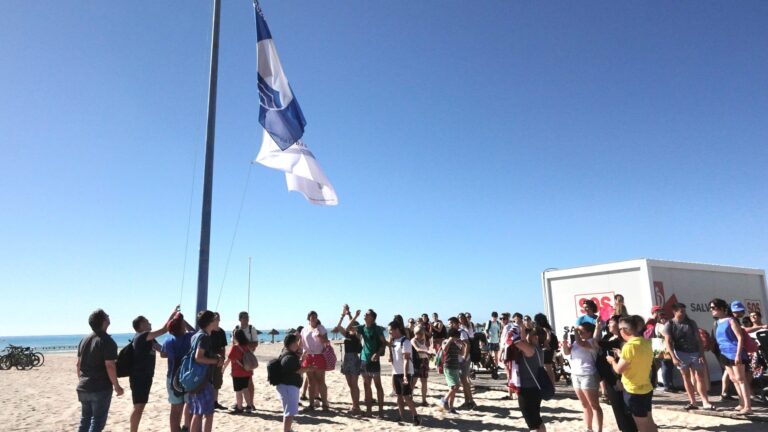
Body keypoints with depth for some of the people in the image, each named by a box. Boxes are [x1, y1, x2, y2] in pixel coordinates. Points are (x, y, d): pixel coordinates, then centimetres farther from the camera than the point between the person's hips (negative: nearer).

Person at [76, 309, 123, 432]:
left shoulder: (84, 340, 9)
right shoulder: (107, 341, -15)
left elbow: (79, 364, 14)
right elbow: (109, 366, -19)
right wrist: (116, 386, -10)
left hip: (83, 388, 7)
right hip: (101, 389, -7)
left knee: (85, 419, 17)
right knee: (97, 421, 0)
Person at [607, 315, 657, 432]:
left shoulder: (629, 346, -23)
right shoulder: (646, 342, 2)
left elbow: (619, 369, -17)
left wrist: (612, 360, 2)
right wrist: (622, 355, 14)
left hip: (634, 391, -8)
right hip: (646, 389, 8)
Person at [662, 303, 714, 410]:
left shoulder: (691, 323, 4)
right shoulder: (669, 325, -4)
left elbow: (698, 339, 5)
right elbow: (668, 342, -8)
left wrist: (702, 354, -3)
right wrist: (674, 357, -15)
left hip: (695, 353, 2)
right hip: (681, 354, -2)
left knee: (700, 378, 1)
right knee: (686, 378, 5)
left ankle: (706, 403, 4)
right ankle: (693, 402, 11)